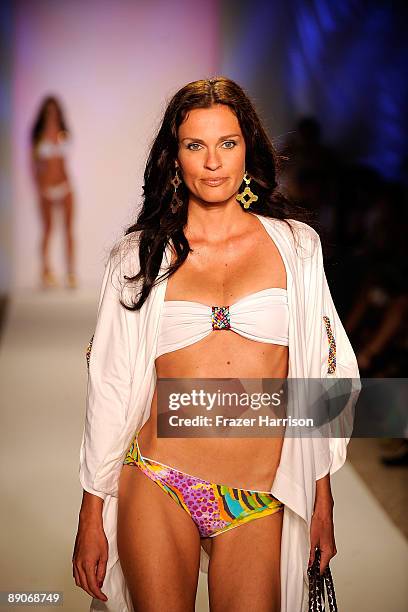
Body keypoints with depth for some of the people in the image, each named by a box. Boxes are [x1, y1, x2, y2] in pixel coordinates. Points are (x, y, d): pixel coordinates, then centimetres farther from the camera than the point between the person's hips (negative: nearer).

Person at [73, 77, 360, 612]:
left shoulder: (296, 246, 5)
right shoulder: (140, 256, 4)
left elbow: (322, 376, 8)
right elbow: (109, 387, 4)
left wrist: (323, 499, 7)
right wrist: (91, 516, 3)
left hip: (258, 506, 1)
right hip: (157, 490, 0)